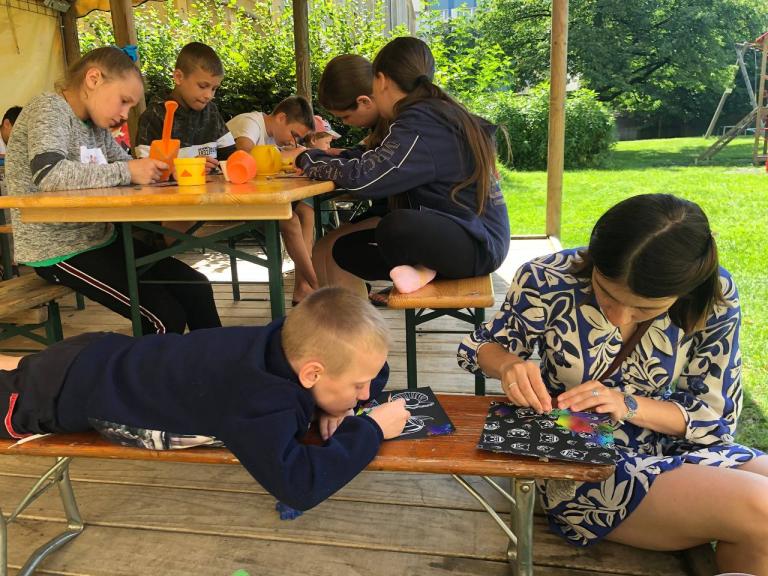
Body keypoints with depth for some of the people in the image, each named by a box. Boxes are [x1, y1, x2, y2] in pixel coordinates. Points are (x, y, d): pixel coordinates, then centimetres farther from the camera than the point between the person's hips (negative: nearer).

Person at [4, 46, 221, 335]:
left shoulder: (95, 124, 9)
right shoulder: (49, 109, -14)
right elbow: (49, 174, -31)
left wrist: (161, 168, -6)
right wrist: (127, 171, -27)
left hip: (100, 239, 8)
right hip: (58, 251, -8)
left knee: (196, 289, 3)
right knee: (166, 317, -15)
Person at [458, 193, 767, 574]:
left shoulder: (715, 296, -14)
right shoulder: (548, 281, -21)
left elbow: (717, 413, -5)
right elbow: (483, 346, -4)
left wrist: (628, 405, -23)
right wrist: (510, 365, -29)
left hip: (672, 444, 5)